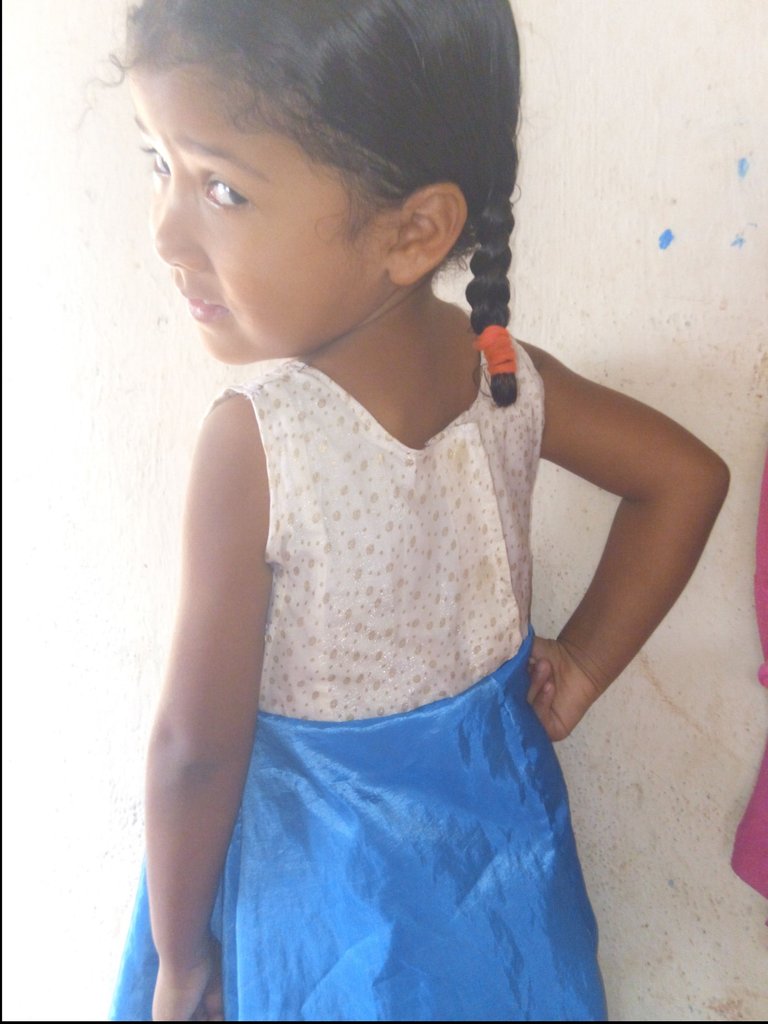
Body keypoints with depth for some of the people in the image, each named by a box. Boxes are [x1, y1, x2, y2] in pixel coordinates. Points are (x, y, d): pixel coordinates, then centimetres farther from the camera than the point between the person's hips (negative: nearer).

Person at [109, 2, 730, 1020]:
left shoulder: (254, 442, -32)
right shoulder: (508, 374, -16)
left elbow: (197, 748, -23)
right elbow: (688, 475, -3)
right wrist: (582, 664, 2)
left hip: (326, 870, -5)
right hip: (498, 815, 5)